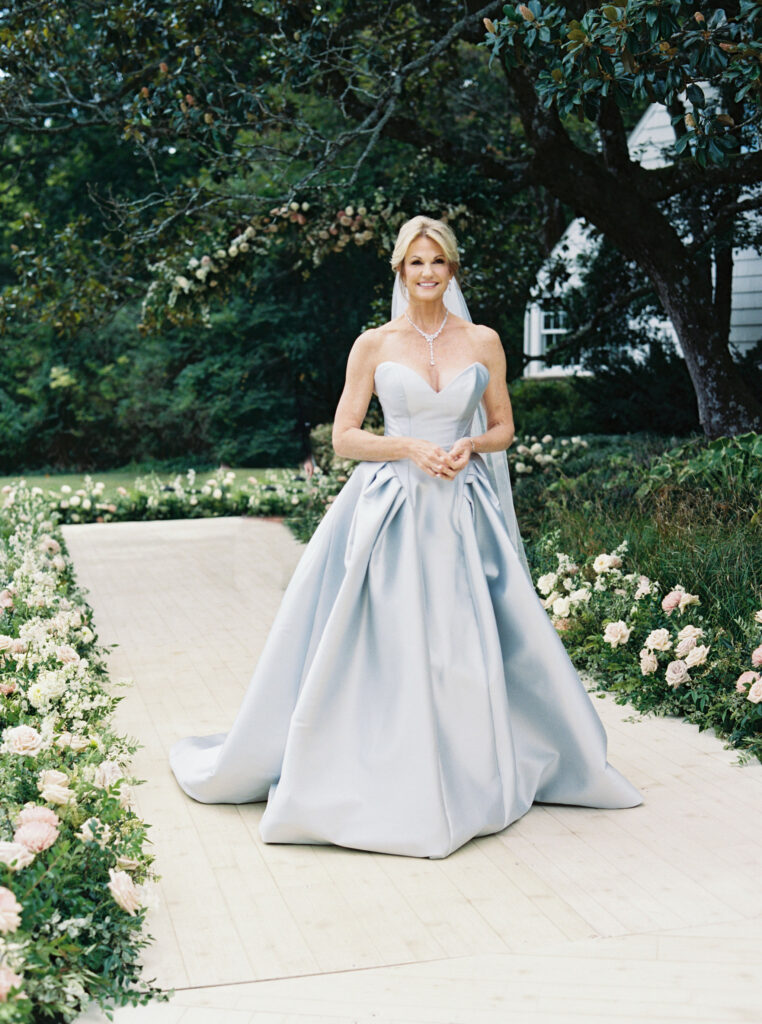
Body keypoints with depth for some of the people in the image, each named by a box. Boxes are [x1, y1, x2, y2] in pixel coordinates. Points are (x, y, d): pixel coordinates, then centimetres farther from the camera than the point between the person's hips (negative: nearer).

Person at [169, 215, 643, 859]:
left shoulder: (483, 342, 7)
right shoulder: (374, 345, 3)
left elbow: (504, 428, 14)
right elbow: (344, 437, 2)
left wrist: (468, 445, -7)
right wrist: (411, 447, -12)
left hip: (463, 514, 2)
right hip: (389, 510, -1)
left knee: (466, 648, 2)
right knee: (384, 647, -3)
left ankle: (471, 778, 19)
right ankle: (388, 780, 10)